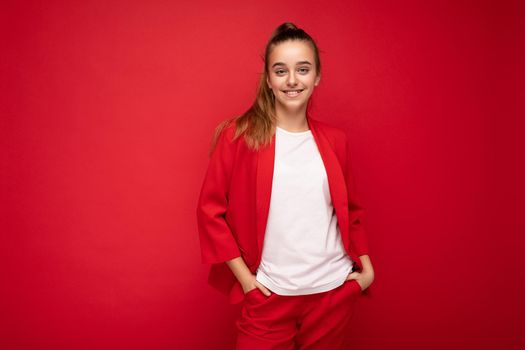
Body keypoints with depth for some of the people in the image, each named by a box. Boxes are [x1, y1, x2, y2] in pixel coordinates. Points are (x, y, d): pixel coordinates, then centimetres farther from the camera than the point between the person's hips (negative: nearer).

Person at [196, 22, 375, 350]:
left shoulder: (335, 140, 3)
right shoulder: (239, 136, -7)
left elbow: (351, 210, 13)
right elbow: (210, 210, -5)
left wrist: (366, 267, 4)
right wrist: (243, 276, -8)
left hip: (335, 289, 3)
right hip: (270, 294, -3)